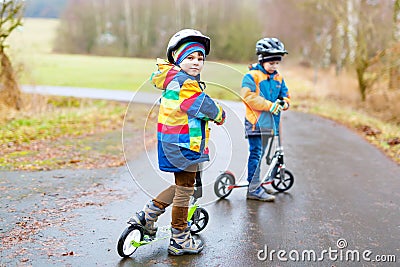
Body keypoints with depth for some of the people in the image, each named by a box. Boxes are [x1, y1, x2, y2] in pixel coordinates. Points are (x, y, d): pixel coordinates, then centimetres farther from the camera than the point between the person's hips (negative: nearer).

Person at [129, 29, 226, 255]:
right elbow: (205, 106, -21)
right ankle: (180, 240, 15)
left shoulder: (172, 79, 9)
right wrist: (220, 115, 0)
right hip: (184, 145, -10)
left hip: (173, 143, 10)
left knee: (182, 185, 24)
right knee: (184, 190, 3)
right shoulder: (185, 84, -21)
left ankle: (148, 215, 27)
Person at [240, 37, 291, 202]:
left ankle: (255, 183, 26)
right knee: (256, 154, -8)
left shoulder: (278, 78, 15)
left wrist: (284, 102, -6)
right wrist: (270, 105, -20)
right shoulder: (252, 76, -8)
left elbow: (285, 94, 19)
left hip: (269, 122, 7)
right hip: (255, 121, -7)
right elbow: (248, 97, -18)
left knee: (260, 154, 15)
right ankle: (253, 189, -5)